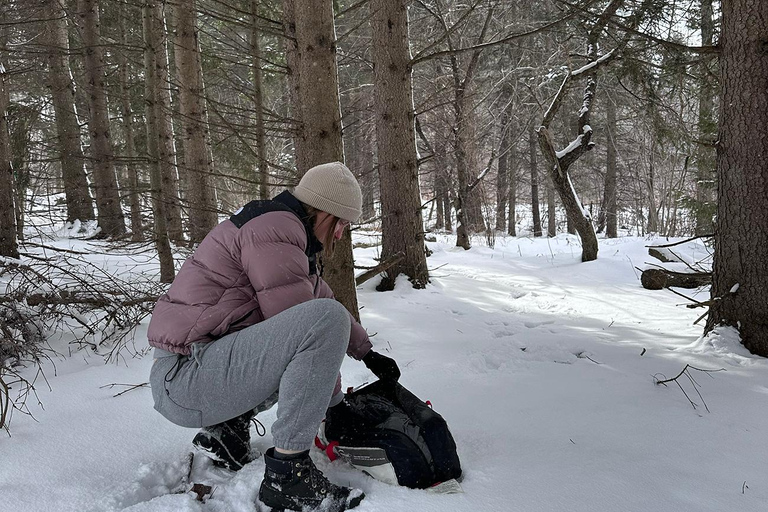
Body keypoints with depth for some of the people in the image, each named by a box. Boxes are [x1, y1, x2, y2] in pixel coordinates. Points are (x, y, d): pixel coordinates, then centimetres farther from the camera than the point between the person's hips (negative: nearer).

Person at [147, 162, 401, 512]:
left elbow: (321, 298, 27)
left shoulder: (289, 233, 17)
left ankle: (229, 427, 13)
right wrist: (332, 397, -4)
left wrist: (368, 354, 29)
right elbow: (309, 323, -16)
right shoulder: (275, 230, -15)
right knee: (327, 319, -24)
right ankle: (287, 471, -16)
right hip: (185, 380, -11)